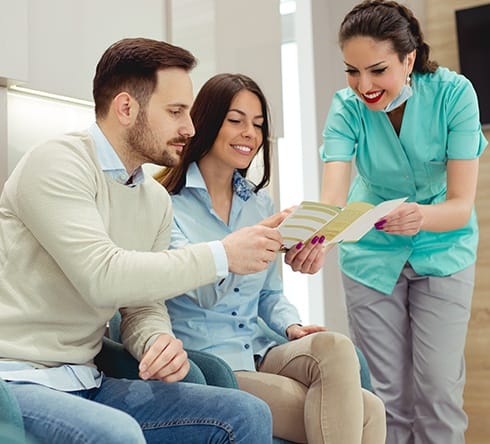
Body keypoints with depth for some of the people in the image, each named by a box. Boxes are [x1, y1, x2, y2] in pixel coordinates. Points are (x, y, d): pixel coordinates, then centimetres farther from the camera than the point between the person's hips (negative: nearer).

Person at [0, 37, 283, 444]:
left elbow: (143, 307, 12)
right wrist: (222, 255, -19)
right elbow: (102, 277, -25)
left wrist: (159, 343, -12)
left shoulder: (157, 201, 10)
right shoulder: (57, 164, -13)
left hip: (87, 383, 7)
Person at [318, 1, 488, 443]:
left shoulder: (452, 93, -22)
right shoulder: (347, 107, -19)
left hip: (442, 252, -1)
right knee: (388, 394, 5)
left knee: (438, 391, -3)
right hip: (372, 254, 1)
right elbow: (333, 197, -32)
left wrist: (421, 216, -47)